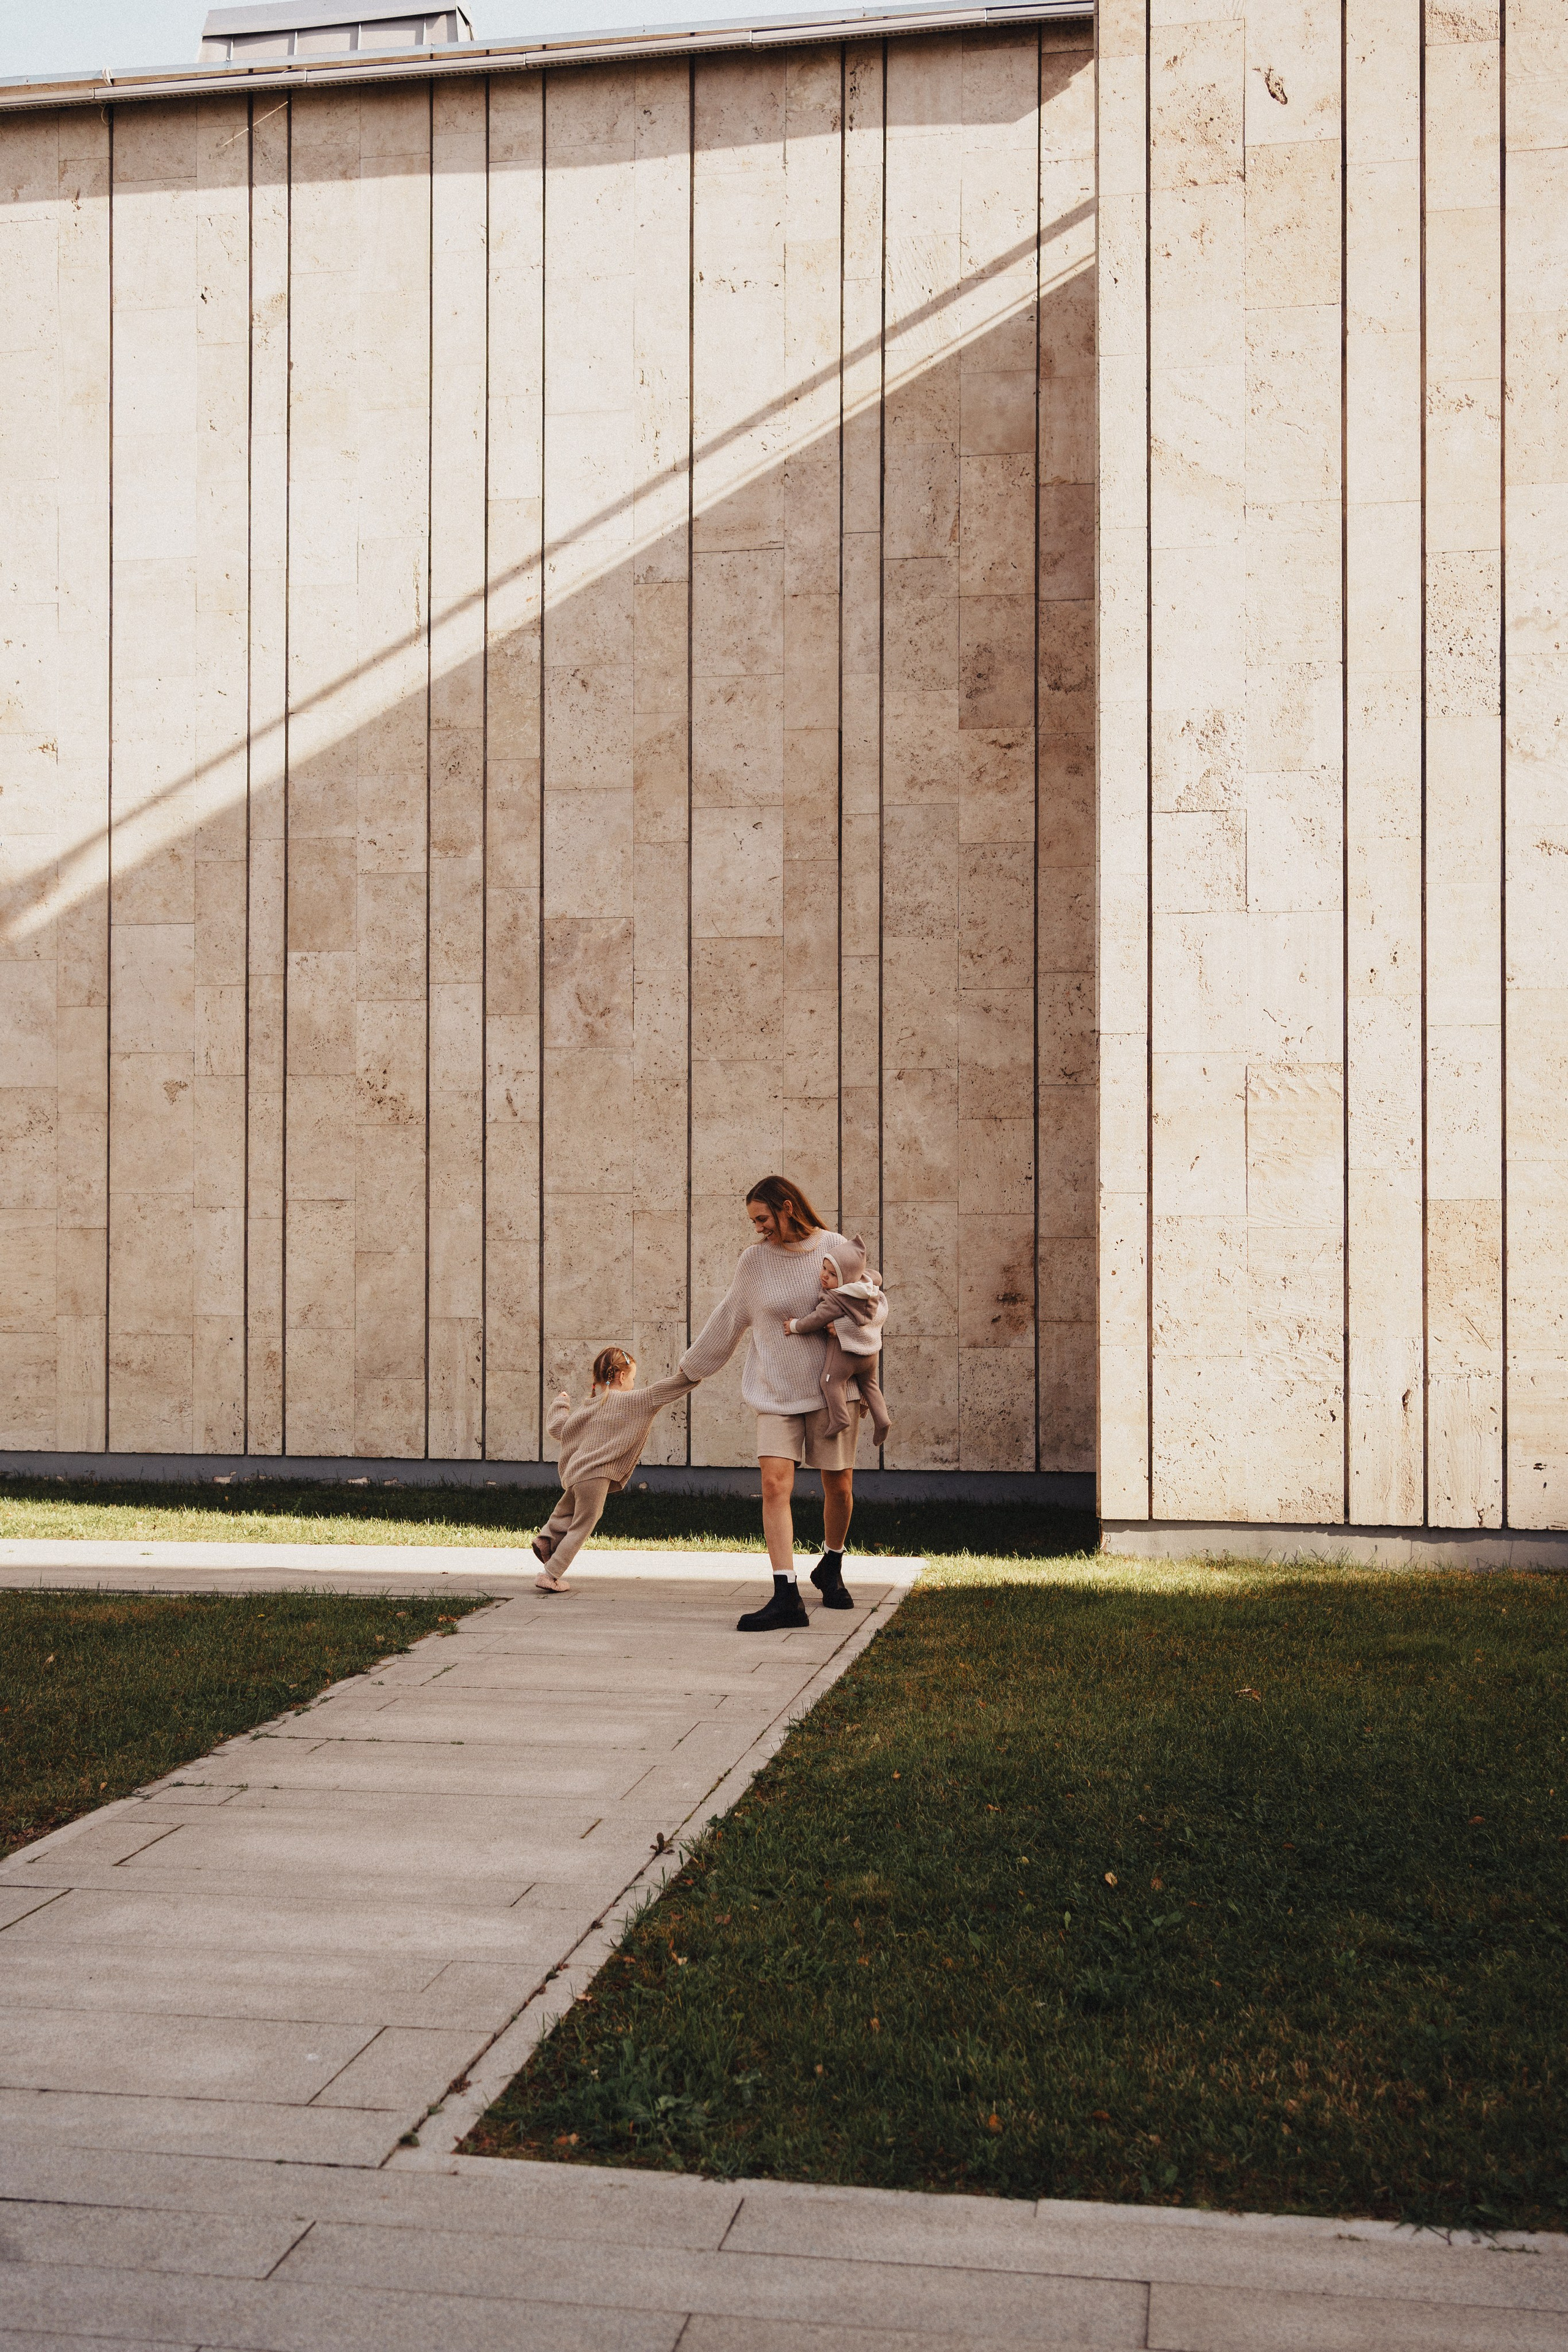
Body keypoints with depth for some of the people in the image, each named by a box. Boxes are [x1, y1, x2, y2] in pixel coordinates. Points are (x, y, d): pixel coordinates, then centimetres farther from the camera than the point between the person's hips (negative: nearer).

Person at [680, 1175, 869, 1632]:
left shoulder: (837, 1250, -3)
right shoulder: (754, 1259, 0)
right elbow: (728, 1319, 13)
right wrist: (693, 1367, 21)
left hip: (832, 1387, 0)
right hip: (776, 1392, 1)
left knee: (839, 1486, 7)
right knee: (775, 1483, -13)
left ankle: (831, 1568, 35)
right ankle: (786, 1597, -14)